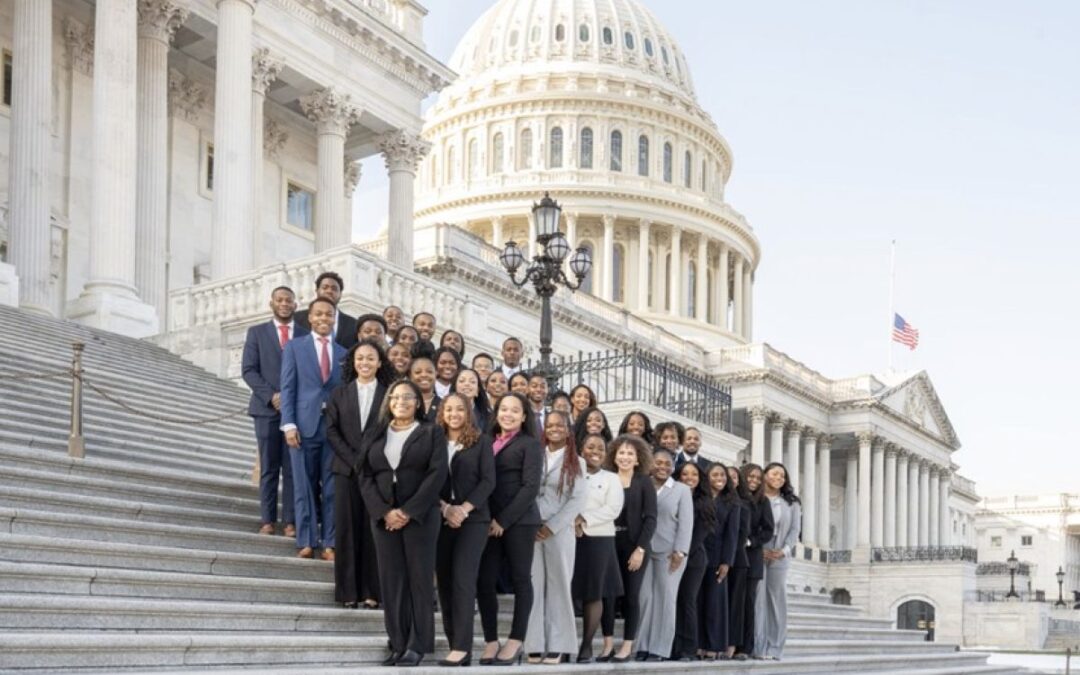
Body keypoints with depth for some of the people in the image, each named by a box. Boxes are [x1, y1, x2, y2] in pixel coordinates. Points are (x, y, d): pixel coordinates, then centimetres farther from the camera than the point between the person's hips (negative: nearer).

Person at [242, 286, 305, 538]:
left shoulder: (306, 335, 9)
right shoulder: (256, 332, 9)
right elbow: (248, 370, 2)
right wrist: (270, 396, -10)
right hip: (267, 409, 0)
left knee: (293, 468, -2)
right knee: (268, 468, 3)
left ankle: (291, 521, 0)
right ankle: (268, 520, 5)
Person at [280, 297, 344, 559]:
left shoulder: (344, 353, 12)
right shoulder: (294, 347, 8)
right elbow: (287, 388, 1)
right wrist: (289, 424, -9)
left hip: (336, 427, 1)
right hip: (304, 426, -1)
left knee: (332, 487, 2)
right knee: (305, 486, 2)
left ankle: (329, 543, 6)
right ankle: (307, 541, 8)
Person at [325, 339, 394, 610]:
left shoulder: (389, 395, 5)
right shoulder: (339, 394, 11)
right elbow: (331, 431, 4)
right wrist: (353, 461, -8)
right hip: (346, 469, 1)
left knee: (374, 529, -1)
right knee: (347, 528, 1)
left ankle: (372, 590, 4)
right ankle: (348, 590, 6)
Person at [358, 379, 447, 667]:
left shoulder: (431, 433, 5)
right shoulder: (377, 435, 14)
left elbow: (437, 474, -6)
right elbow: (365, 476, 6)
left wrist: (408, 511, -14)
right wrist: (384, 511, -9)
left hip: (420, 516, -3)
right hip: (384, 517, 3)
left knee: (419, 579, -2)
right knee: (391, 580, 2)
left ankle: (417, 645, 2)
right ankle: (398, 644, 6)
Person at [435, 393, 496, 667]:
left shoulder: (482, 441, 4)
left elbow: (488, 480, -3)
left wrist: (464, 509, -13)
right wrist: (444, 508, -10)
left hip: (473, 519, -3)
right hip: (441, 519, 3)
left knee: (463, 580, -13)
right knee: (445, 582, 1)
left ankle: (461, 647, -15)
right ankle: (455, 645, 6)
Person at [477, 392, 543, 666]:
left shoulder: (530, 444, 1)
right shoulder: (489, 442, 14)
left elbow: (531, 486, -7)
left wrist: (504, 520, -12)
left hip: (519, 520, -4)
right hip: (489, 521, 4)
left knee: (520, 579, 1)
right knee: (484, 581, -2)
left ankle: (516, 642, 6)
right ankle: (490, 642, 4)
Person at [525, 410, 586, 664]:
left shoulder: (576, 462, 7)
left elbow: (577, 499, -1)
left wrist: (551, 527, -9)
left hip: (560, 530, -1)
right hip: (531, 529, 1)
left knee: (558, 585, 1)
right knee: (533, 585, -1)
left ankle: (558, 646, 3)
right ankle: (535, 645, 1)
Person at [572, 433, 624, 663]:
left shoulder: (611, 479, 9)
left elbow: (613, 509, -4)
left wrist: (584, 519, -14)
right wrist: (571, 521, -17)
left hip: (599, 539, 0)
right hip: (569, 537, 0)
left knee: (593, 594, 0)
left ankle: (587, 646, 4)